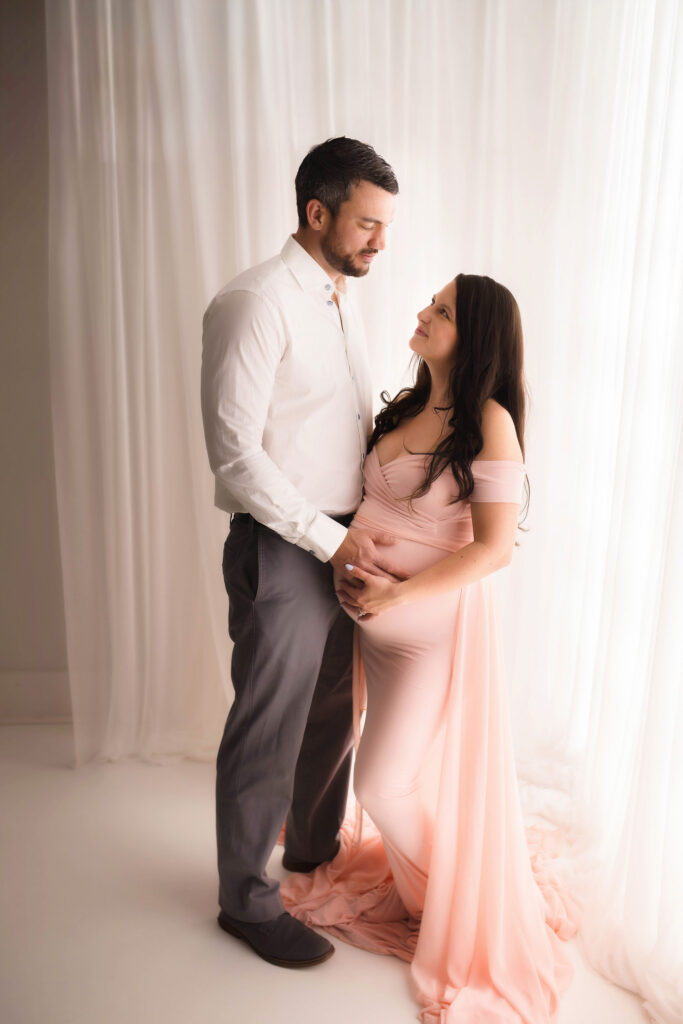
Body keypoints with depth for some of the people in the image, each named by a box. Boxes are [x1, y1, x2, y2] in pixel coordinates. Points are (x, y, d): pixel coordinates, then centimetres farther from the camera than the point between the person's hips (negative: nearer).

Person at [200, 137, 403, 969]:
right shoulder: (256, 303, -16)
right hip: (281, 552, -8)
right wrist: (333, 539, -19)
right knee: (268, 734, 6)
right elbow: (234, 453, -20)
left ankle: (316, 850, 46)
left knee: (332, 714, 22)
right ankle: (247, 901, 29)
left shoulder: (341, 302, 13)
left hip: (342, 544, 9)